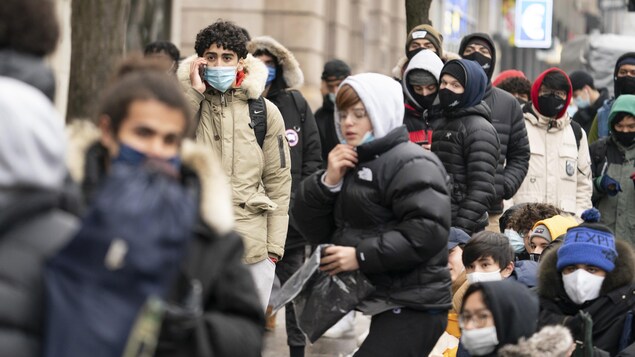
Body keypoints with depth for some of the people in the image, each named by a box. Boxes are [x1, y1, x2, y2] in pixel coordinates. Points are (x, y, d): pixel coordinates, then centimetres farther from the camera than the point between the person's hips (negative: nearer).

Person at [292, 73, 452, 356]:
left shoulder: (410, 163, -10)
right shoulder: (351, 164, 19)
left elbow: (427, 232, -23)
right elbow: (313, 229, 13)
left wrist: (362, 256, -21)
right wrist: (328, 181, -3)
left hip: (413, 307, -10)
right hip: (384, 302, 10)